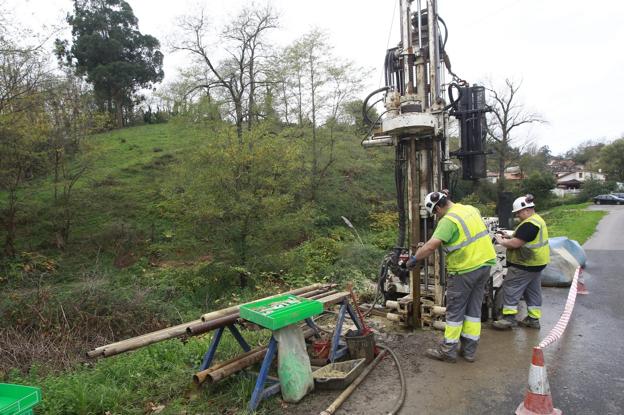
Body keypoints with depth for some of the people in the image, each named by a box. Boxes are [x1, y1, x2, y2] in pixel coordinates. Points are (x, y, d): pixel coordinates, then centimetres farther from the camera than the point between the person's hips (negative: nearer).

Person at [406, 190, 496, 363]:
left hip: (465, 269, -8)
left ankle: (448, 350, 15)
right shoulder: (472, 209, 7)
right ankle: (469, 350, 23)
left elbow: (430, 246, -26)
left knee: (455, 310, 5)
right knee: (474, 308, 14)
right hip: (484, 264, 8)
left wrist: (414, 259, -15)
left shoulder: (448, 220, -19)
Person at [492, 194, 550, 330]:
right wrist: (509, 237, 8)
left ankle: (509, 317, 0)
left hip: (526, 265, -11)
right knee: (533, 290, 16)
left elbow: (515, 244, -26)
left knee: (510, 288, -3)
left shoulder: (529, 224, -23)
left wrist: (501, 241, -9)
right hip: (536, 263, 11)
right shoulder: (538, 219, 12)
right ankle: (534, 318, 23)